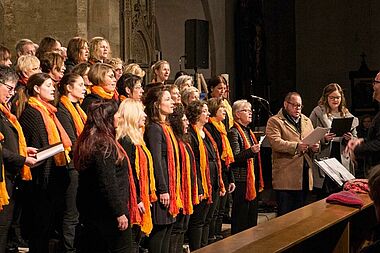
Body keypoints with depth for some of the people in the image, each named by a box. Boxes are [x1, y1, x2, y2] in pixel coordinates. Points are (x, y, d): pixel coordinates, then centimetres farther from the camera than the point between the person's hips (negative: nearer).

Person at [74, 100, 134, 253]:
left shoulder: (87, 141, 10)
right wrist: (119, 212, -19)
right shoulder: (104, 144, -18)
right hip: (108, 211, -9)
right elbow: (108, 183, -23)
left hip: (90, 210, 9)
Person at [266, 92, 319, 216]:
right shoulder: (274, 121, -1)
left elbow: (314, 139, 21)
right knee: (285, 215, -4)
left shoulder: (306, 121, 21)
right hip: (286, 177, -6)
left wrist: (315, 146, -3)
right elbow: (275, 142, -15)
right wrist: (296, 146, -25)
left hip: (305, 175, 6)